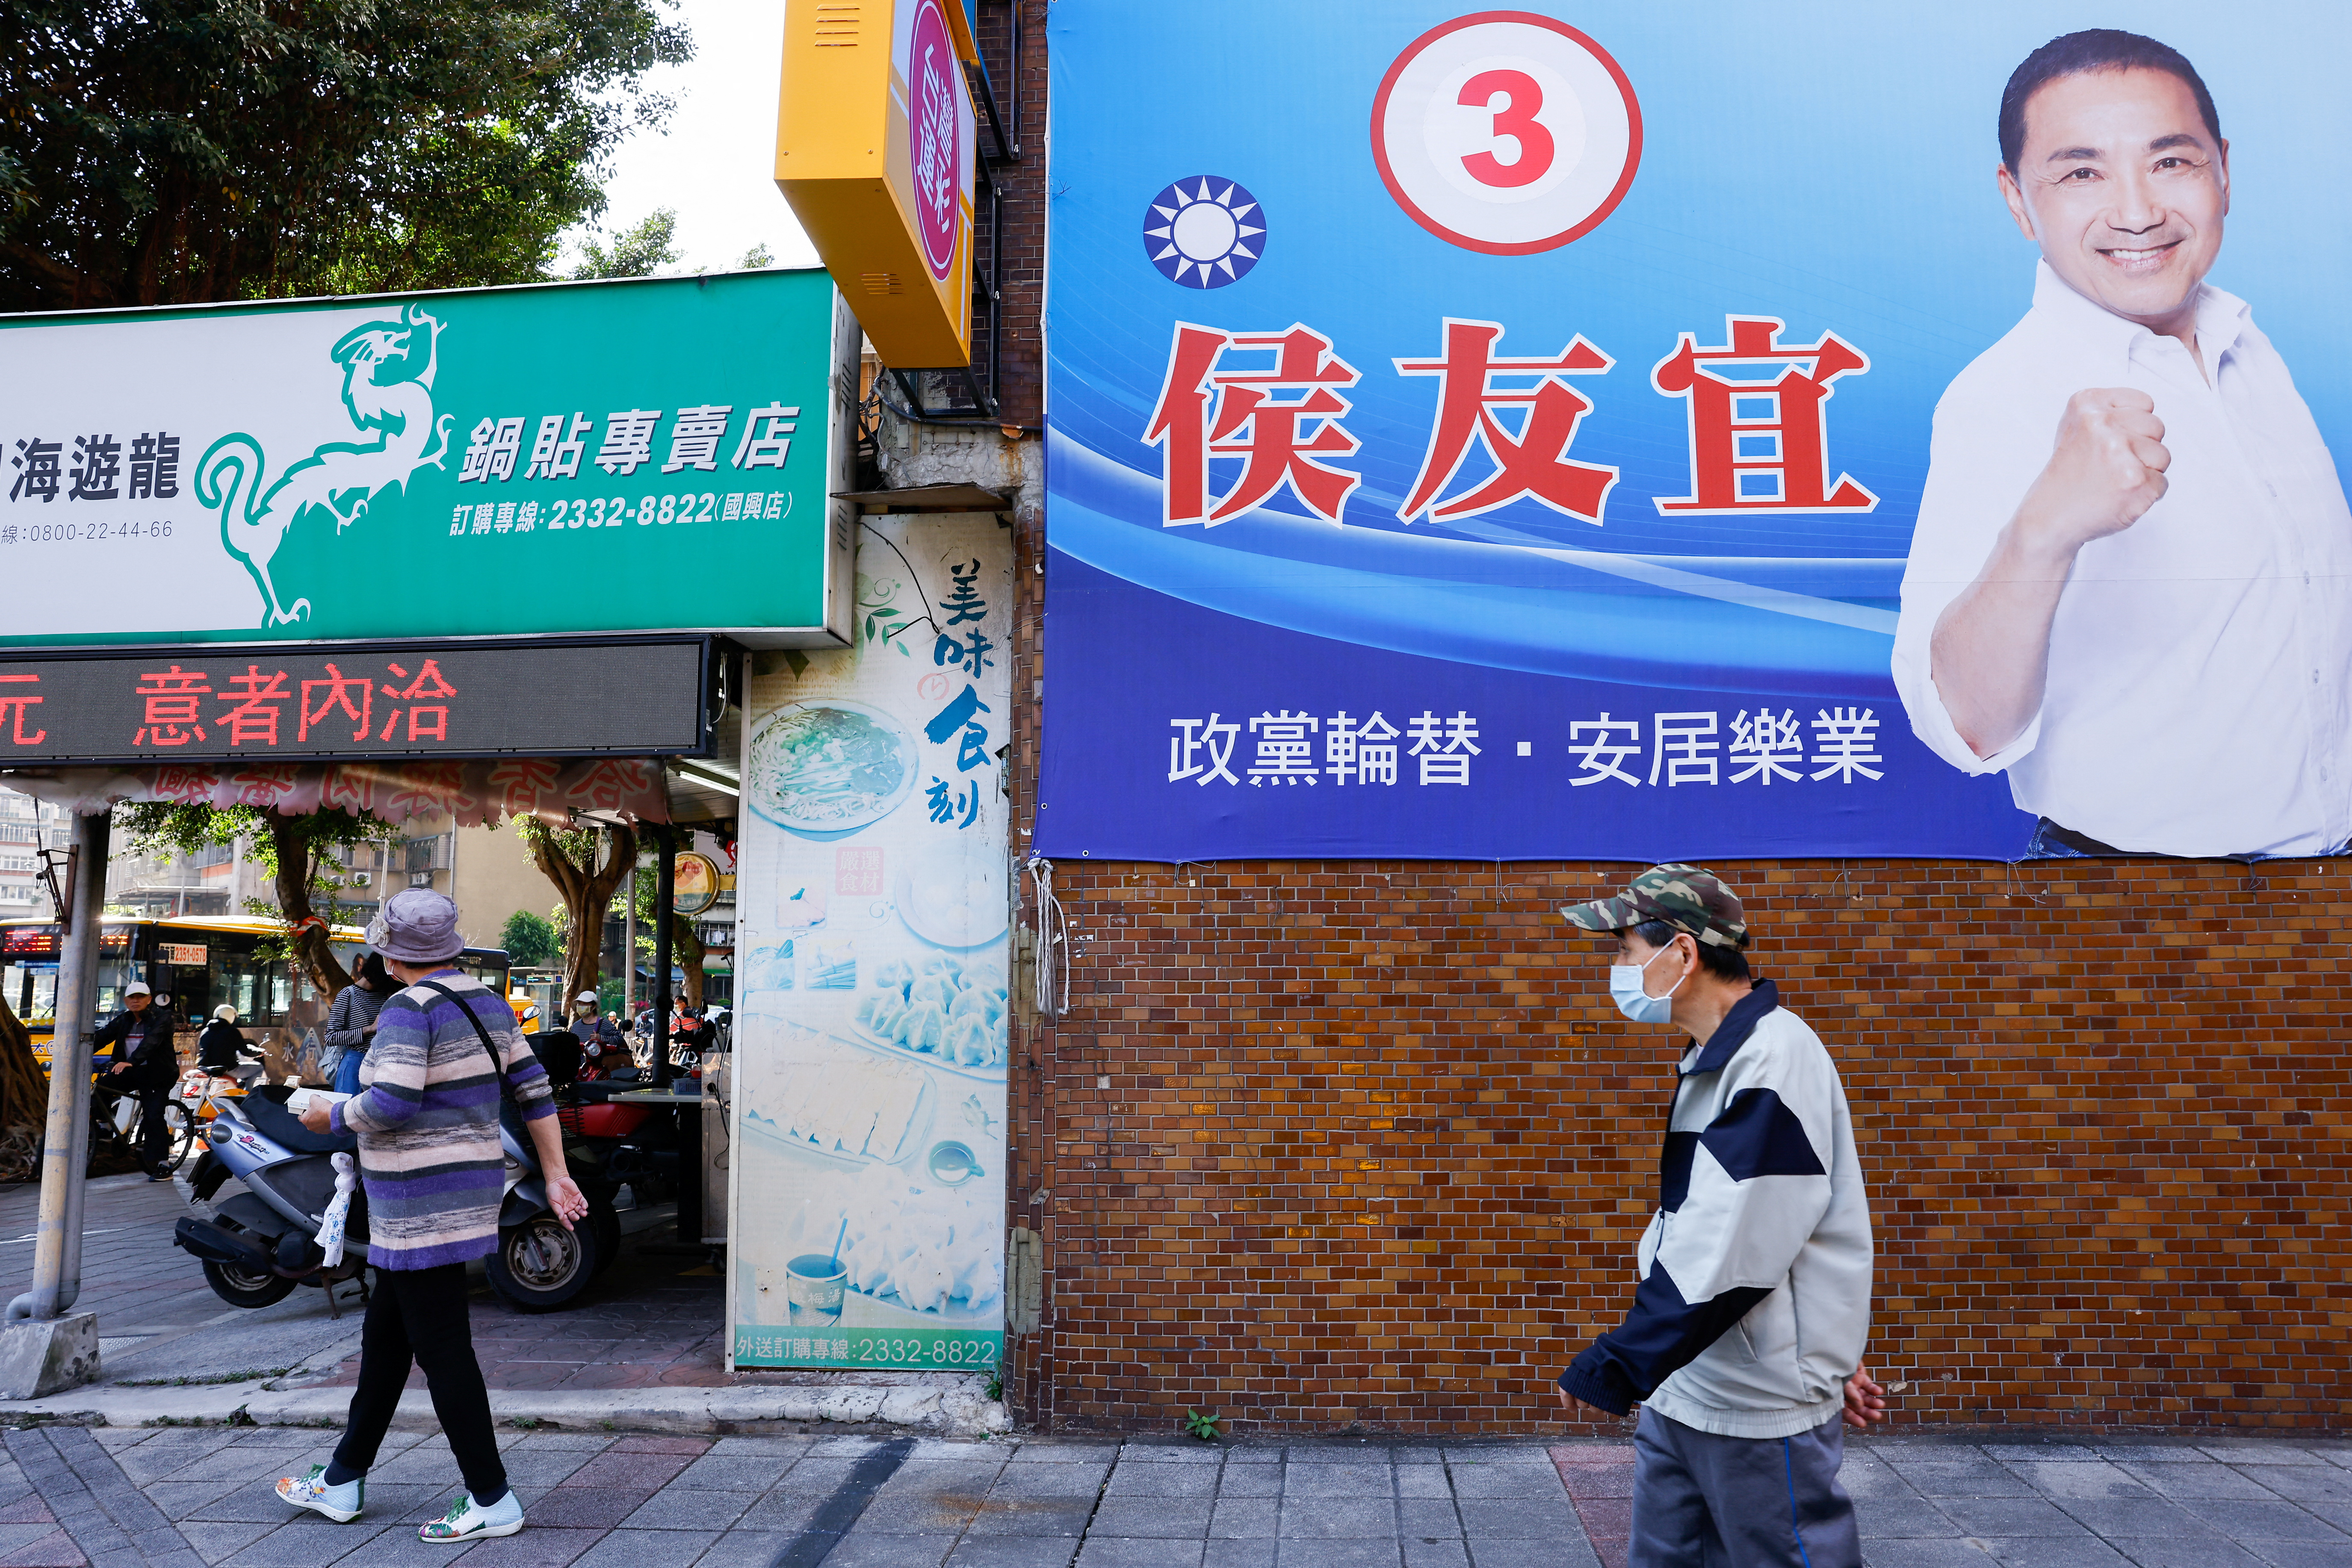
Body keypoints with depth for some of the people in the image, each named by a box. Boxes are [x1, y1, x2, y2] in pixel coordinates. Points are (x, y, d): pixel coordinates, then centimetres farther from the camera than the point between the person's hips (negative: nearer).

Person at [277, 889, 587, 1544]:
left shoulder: (410, 1009, -16)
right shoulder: (487, 1003, 9)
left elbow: (393, 1103, -25)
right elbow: (533, 1088, 9)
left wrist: (334, 1116, -5)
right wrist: (555, 1175, 12)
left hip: (424, 1205, -10)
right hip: (467, 1189, 10)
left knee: (442, 1351, -1)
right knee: (385, 1337, 21)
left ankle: (492, 1500, 7)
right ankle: (343, 1480, 34)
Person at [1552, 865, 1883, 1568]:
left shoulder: (1774, 1057, -20)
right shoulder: (1713, 1061, 11)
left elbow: (1733, 1252, -27)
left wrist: (1616, 1367, -24)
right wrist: (1832, 1355, 17)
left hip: (1761, 1410, -9)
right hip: (1681, 1393, 9)